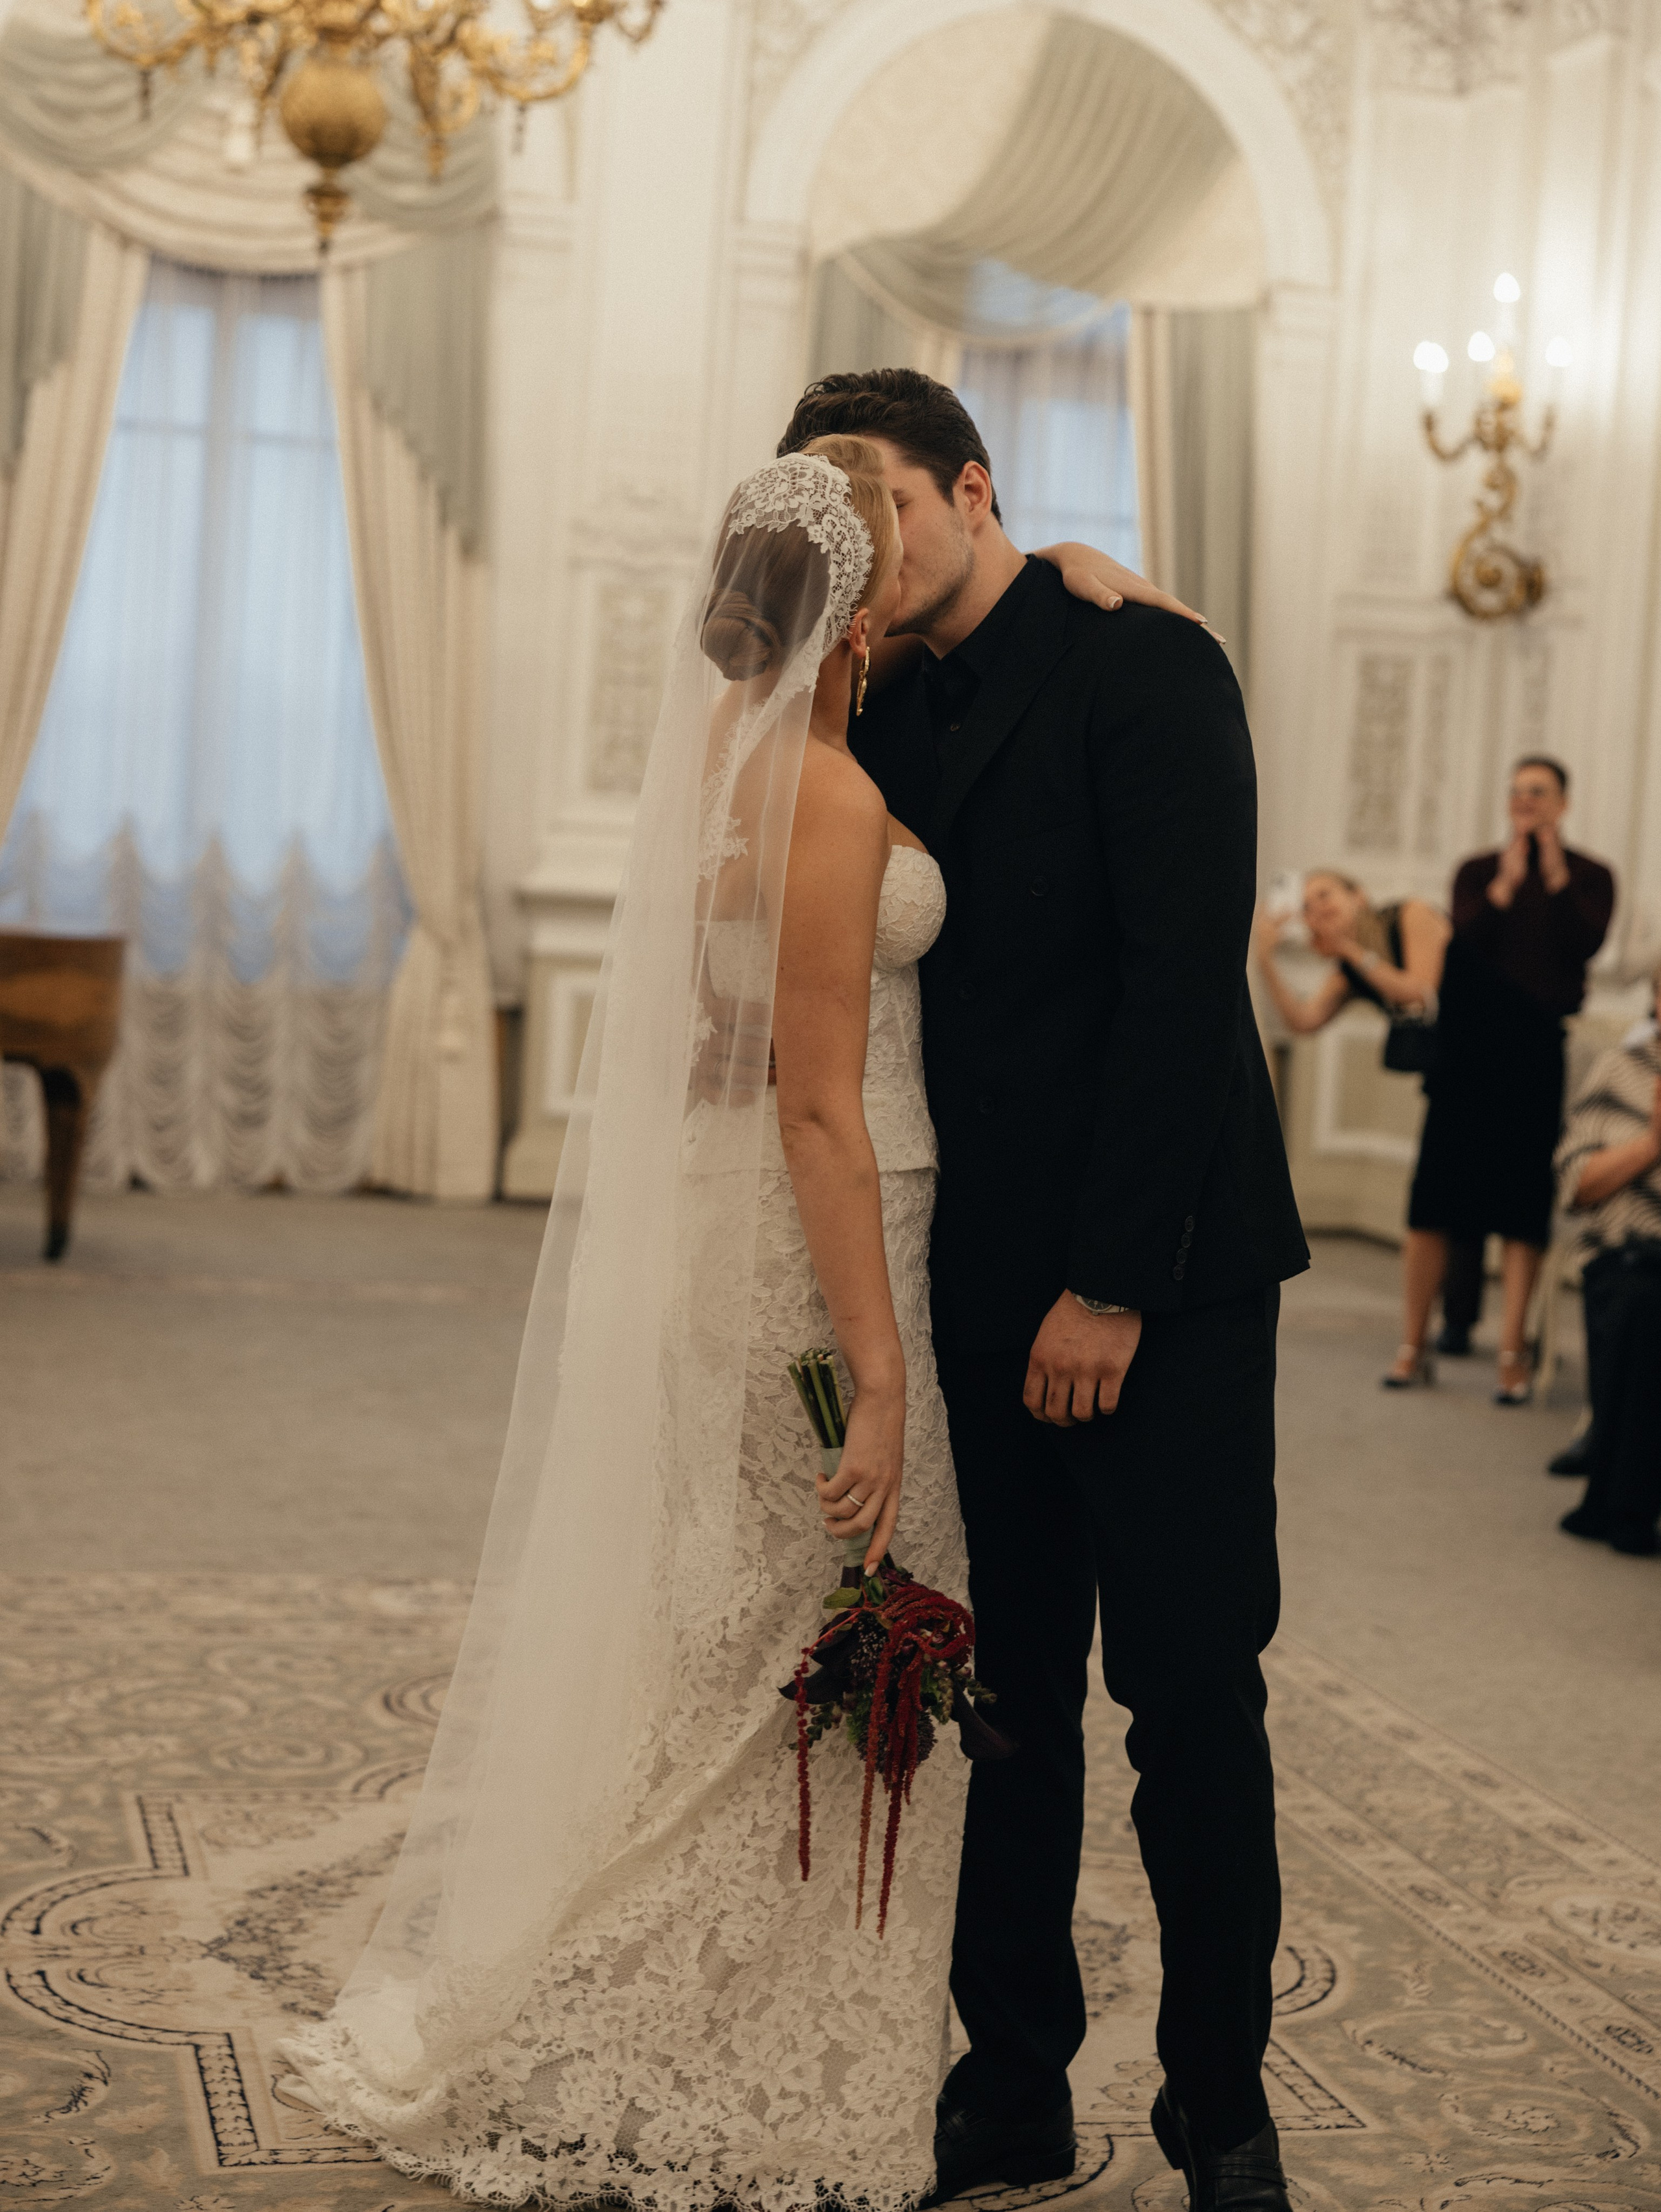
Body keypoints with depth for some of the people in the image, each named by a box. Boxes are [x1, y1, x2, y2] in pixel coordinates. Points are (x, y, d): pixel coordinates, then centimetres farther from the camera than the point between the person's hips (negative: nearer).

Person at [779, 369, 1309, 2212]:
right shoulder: (892, 716, 13)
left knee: (1192, 1696, 1)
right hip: (982, 1282, 6)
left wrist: (1115, 1283, -18)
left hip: (1160, 1284, -6)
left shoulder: (1143, 668, -8)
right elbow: (892, 999, 12)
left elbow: (1187, 984, -15)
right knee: (1006, 1697, 10)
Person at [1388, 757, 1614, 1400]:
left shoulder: (1589, 876, 7)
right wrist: (1506, 881, -14)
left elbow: (1585, 943, -10)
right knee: (1432, 1200, -1)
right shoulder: (1478, 871, 11)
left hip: (1538, 1051, -1)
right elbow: (1464, 938, -6)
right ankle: (1413, 1347, 7)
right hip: (1468, 1042, 1)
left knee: (1522, 1205, -1)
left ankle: (1512, 1353, 3)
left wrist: (1555, 874, -13)